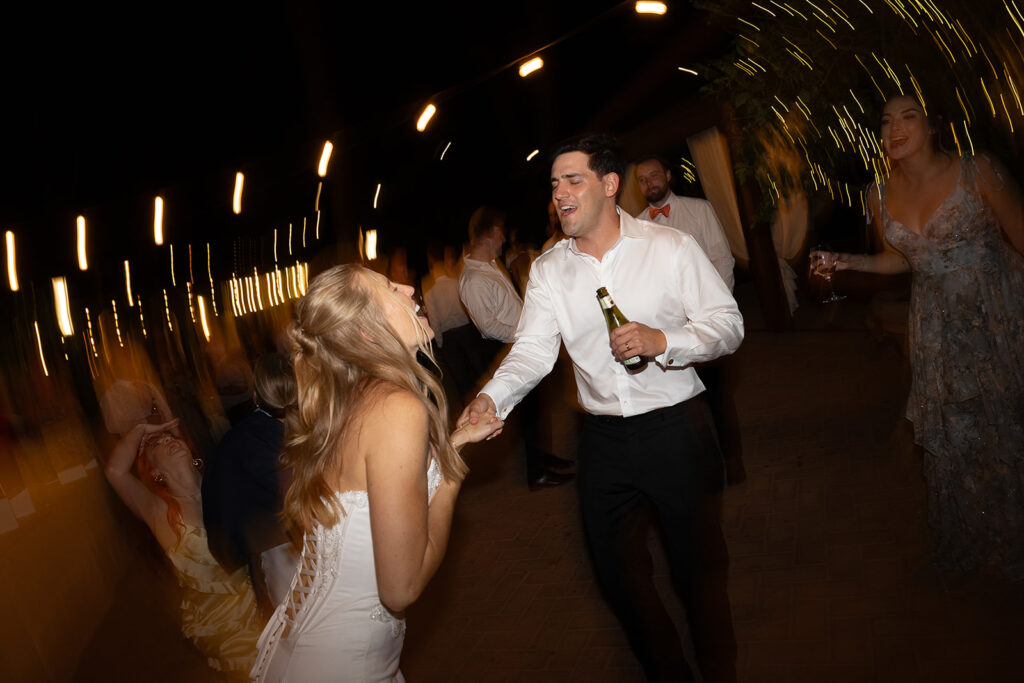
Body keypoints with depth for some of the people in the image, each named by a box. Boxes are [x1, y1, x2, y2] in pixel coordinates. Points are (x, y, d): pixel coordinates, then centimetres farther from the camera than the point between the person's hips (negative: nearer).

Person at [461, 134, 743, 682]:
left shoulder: (671, 248, -6)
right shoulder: (547, 271, 3)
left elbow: (728, 324, -6)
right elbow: (532, 348, -6)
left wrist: (662, 341, -23)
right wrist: (492, 397, -25)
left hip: (676, 429, -3)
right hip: (602, 438, 4)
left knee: (698, 566, 10)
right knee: (616, 573, 15)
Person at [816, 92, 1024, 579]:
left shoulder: (978, 172, -13)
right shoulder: (881, 197, 0)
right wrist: (850, 262, 0)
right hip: (937, 329, 4)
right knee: (949, 438, 13)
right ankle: (967, 544, 34)